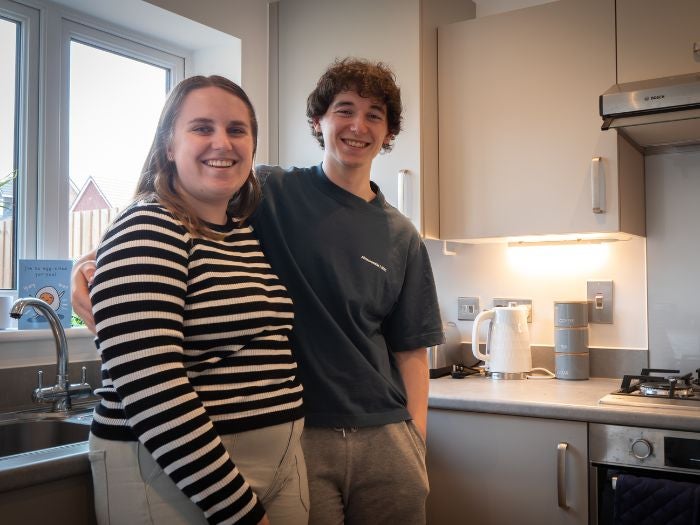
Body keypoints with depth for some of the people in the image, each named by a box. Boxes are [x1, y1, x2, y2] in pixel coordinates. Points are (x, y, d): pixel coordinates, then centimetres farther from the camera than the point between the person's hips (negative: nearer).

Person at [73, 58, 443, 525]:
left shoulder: (402, 238, 7)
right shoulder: (270, 193, -1)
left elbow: (411, 348, 6)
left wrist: (416, 447, -1)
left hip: (384, 438, 3)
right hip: (295, 433, -3)